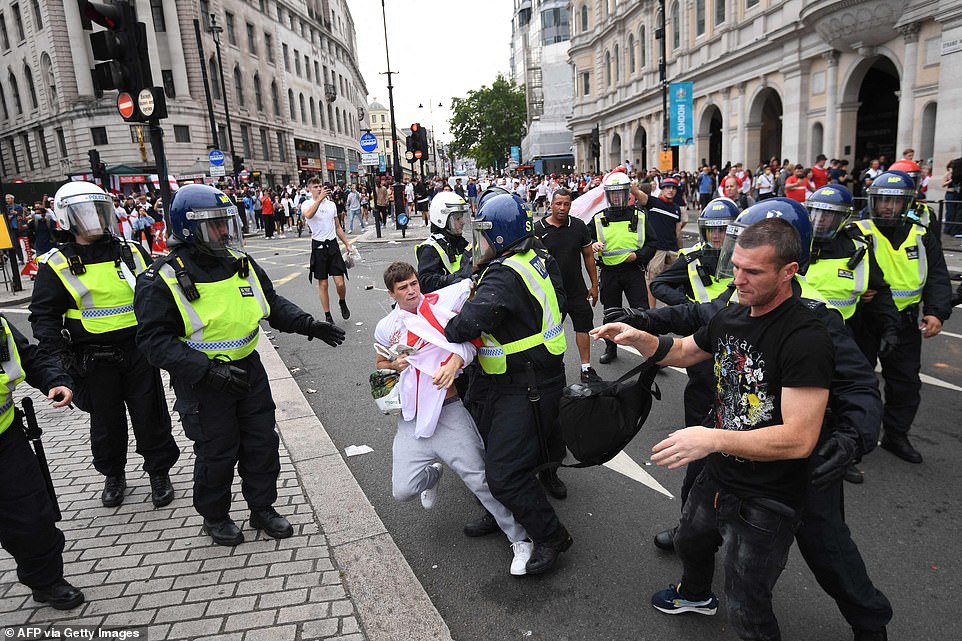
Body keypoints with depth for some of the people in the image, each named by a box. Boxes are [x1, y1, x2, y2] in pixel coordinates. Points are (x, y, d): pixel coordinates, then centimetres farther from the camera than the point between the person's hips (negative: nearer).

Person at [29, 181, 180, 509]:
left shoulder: (131, 252, 4)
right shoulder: (56, 264, -2)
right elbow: (44, 315, -1)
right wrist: (58, 354, -12)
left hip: (139, 352, 1)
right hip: (95, 361, -1)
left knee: (151, 417, 7)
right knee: (106, 423, 13)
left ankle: (159, 473, 25)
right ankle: (113, 476, 34)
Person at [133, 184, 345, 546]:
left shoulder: (241, 264, 2)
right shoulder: (164, 280, -16)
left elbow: (273, 304, 12)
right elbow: (155, 339, -18)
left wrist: (309, 325, -3)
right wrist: (207, 369, -29)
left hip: (249, 370, 6)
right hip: (202, 381, -5)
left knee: (262, 442, 13)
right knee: (217, 452, 9)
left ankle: (262, 508, 34)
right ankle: (214, 516, 34)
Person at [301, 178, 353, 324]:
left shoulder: (331, 204, 11)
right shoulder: (307, 204, -2)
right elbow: (308, 215, -28)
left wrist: (347, 244, 16)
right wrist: (320, 198, -33)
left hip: (333, 245, 3)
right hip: (318, 246, -2)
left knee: (340, 283, -4)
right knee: (323, 284, 4)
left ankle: (342, 302, 27)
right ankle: (328, 316, 15)